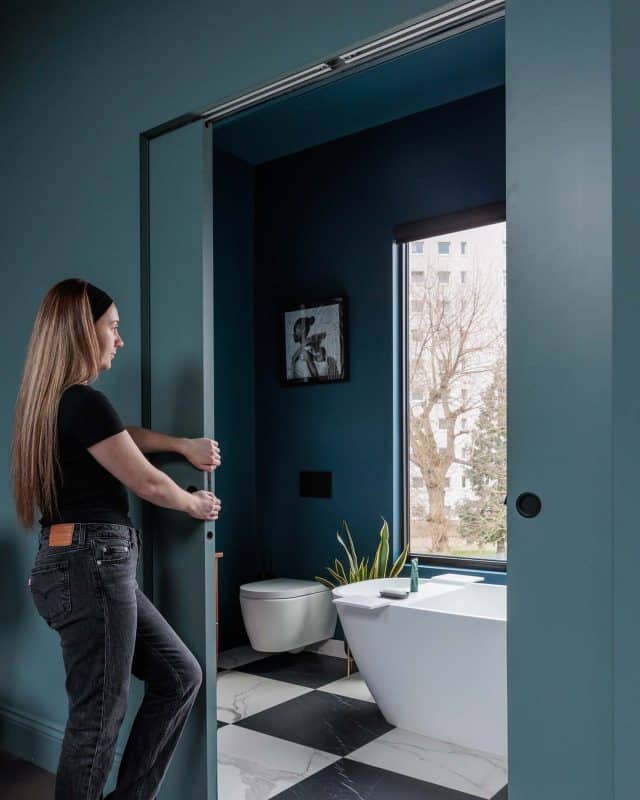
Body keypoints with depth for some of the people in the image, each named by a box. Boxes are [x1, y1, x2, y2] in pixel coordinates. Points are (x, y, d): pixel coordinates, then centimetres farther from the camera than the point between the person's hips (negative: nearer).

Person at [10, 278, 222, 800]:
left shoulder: (55, 401, 13)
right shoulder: (83, 401, -16)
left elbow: (124, 436, 28)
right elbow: (147, 484, -9)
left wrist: (185, 444, 21)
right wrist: (195, 505, 9)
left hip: (85, 563, 10)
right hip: (91, 565, -10)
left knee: (179, 676, 14)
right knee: (99, 716, 3)